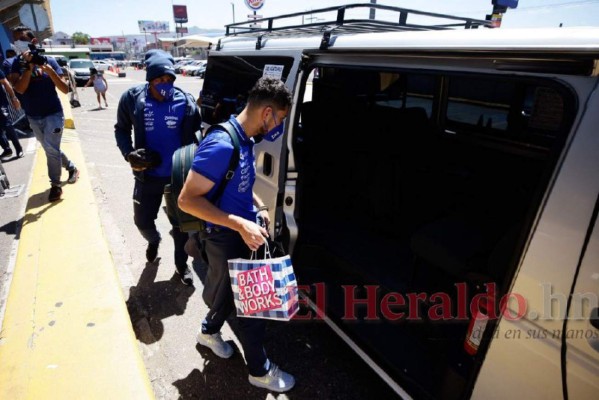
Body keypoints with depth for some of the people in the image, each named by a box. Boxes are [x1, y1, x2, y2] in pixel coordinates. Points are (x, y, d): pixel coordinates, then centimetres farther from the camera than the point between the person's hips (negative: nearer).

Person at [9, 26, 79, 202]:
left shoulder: (48, 60, -6)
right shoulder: (17, 63, 1)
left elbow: (65, 90, -10)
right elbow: (20, 89, -14)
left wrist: (50, 70, -24)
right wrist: (29, 66, -21)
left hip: (53, 114, -4)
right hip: (33, 117, 4)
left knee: (51, 150, -7)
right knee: (52, 149, 15)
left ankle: (55, 184, 8)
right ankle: (72, 168, 38)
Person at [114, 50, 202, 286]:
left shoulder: (185, 101, -9)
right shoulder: (132, 99, -7)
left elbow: (196, 133, 1)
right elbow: (121, 129, 5)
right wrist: (129, 154, -11)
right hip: (147, 175, 1)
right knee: (142, 220, 13)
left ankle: (181, 263, 33)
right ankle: (154, 240, 50)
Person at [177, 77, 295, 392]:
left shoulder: (245, 141, 1)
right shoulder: (222, 145, -28)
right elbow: (186, 199, -28)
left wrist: (259, 208, 3)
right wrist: (240, 224, -32)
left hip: (242, 233, 9)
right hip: (226, 238, -9)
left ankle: (209, 331, 55)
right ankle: (260, 370, 33)